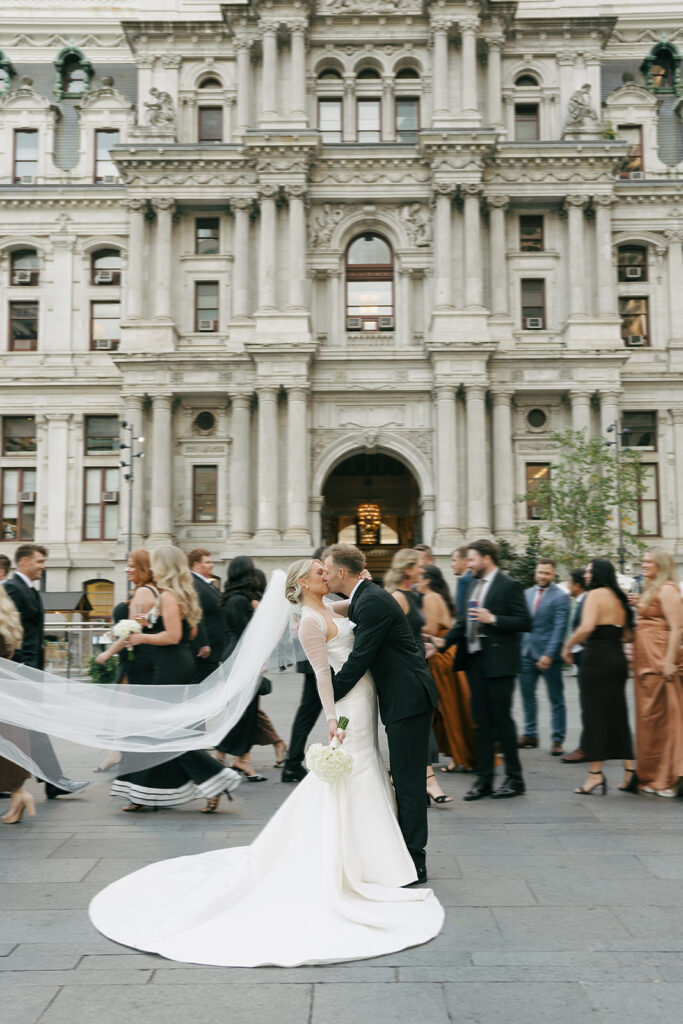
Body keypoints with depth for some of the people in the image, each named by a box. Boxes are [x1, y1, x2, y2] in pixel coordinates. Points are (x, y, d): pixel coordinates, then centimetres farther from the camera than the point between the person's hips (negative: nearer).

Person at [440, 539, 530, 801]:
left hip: (498, 663, -7)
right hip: (474, 661, 7)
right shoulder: (474, 585, 15)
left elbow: (525, 622, -12)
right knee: (481, 722, 10)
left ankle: (514, 779, 13)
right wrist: (444, 641, 2)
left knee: (502, 719, 0)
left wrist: (493, 619, -19)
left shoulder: (509, 586, -8)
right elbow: (463, 621, 16)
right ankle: (484, 779, 17)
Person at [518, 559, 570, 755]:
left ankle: (558, 740, 9)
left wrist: (549, 655, -18)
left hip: (548, 655, -6)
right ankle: (530, 734, 24)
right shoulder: (527, 594, 10)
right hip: (526, 651, 6)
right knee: (527, 695, 12)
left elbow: (560, 628, -13)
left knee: (556, 699, 3)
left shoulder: (560, 597, -8)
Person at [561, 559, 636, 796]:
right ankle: (630, 771, 13)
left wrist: (567, 646, -12)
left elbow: (587, 627, -23)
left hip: (597, 659, -8)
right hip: (618, 659, 8)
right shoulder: (618, 598, 14)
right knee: (617, 715, 12)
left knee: (594, 715, -2)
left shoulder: (596, 594, -10)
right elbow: (626, 634, 19)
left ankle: (596, 775, 1)